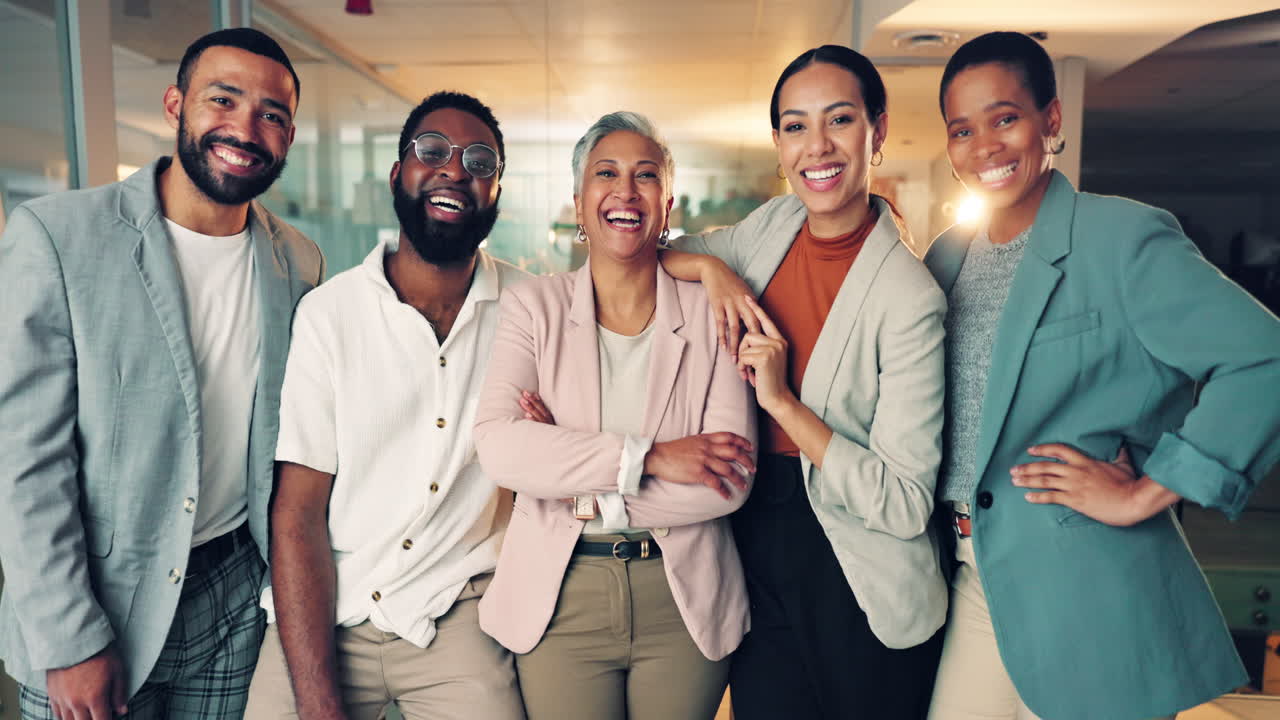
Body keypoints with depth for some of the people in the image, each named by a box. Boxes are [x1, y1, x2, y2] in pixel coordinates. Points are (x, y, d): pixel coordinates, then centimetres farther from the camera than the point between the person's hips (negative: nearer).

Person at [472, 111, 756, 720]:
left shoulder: (710, 313, -2)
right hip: (559, 600, 0)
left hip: (683, 600, 1)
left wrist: (592, 498, -15)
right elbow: (497, 444, -17)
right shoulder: (532, 308, -1)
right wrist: (647, 457, -22)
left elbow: (732, 477, -10)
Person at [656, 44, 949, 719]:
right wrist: (712, 266, -9)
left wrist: (782, 400, -23)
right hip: (760, 562, 5)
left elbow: (907, 504, -19)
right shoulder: (774, 223, -2)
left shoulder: (908, 297, -19)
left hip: (862, 597, -4)